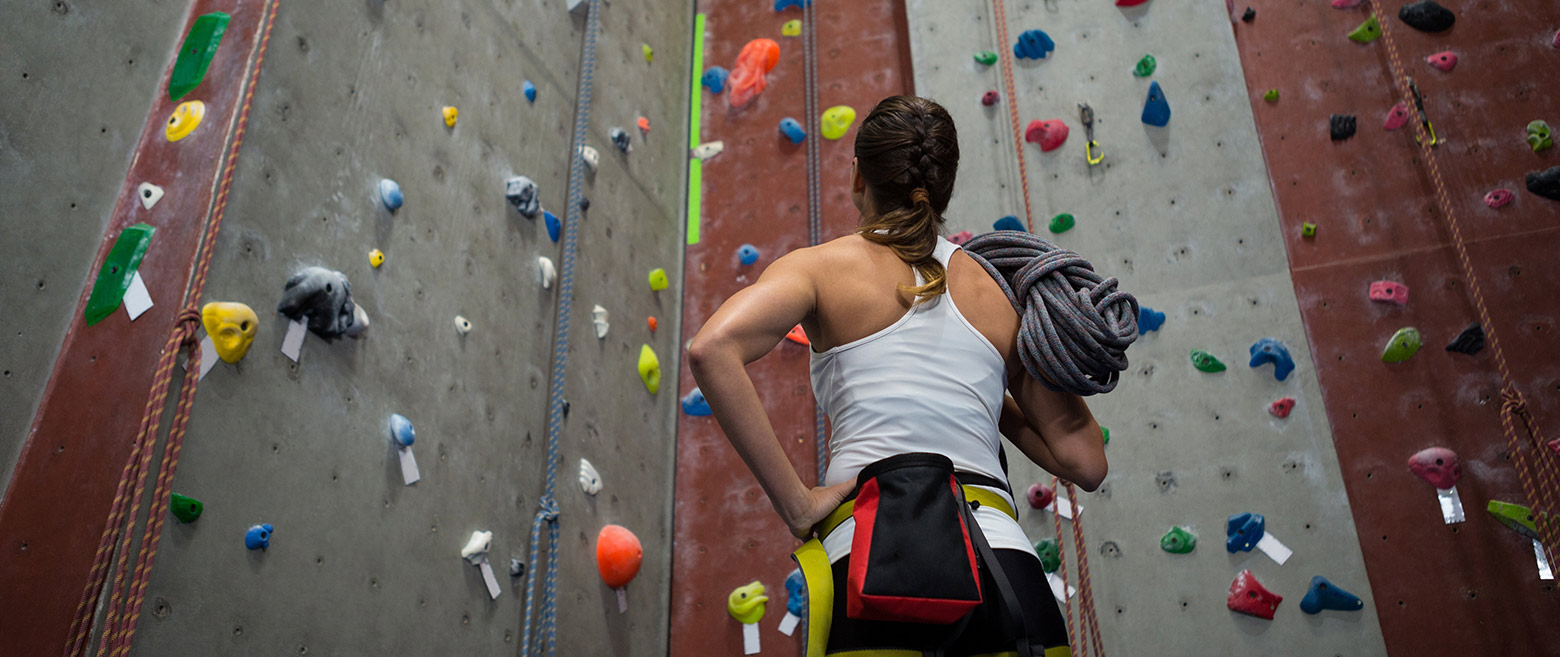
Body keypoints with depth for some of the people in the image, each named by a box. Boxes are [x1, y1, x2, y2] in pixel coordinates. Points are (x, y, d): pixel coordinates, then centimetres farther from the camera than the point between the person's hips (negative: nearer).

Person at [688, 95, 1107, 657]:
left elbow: (711, 349, -14)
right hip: (1001, 554, 2)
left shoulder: (822, 267, 6)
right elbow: (1085, 462, 13)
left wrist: (796, 505, -10)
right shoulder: (1001, 292, 13)